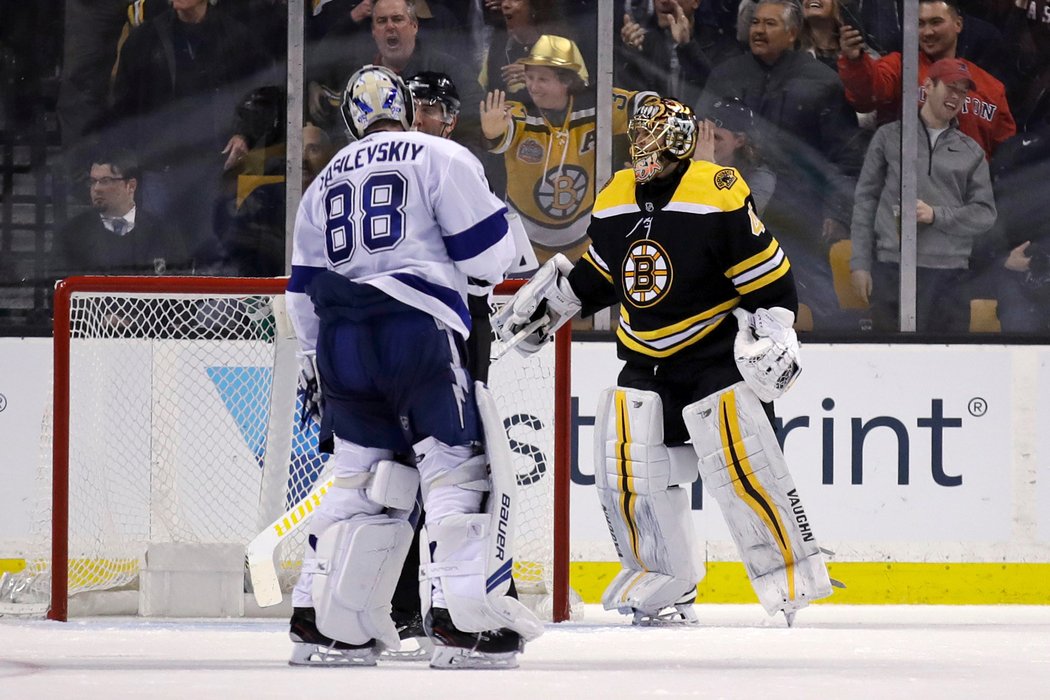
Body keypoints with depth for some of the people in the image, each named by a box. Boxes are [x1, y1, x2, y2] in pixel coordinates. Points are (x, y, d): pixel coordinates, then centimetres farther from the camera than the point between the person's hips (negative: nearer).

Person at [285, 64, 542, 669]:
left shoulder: (327, 182, 21)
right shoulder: (440, 157, 2)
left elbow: (305, 286, 22)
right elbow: (487, 254, -3)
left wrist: (314, 361, 31)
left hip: (342, 343, 6)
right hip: (416, 330, -6)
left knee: (363, 479, 15)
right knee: (462, 471, -4)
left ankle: (323, 624, 11)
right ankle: (462, 624, -14)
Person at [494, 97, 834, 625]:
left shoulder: (718, 196, -16)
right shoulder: (614, 201, 4)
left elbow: (770, 276, -13)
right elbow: (597, 274, 20)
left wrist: (774, 335, -18)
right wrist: (546, 303, 17)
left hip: (717, 354, -7)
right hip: (645, 360, 7)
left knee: (742, 468, -14)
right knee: (629, 472, -1)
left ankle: (794, 578, -3)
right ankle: (664, 587, 12)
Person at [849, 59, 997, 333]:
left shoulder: (971, 152, 16)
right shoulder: (890, 137, 12)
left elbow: (985, 213, 10)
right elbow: (865, 201, 10)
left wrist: (936, 215, -7)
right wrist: (860, 263, 3)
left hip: (949, 272, 1)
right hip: (892, 269, -1)